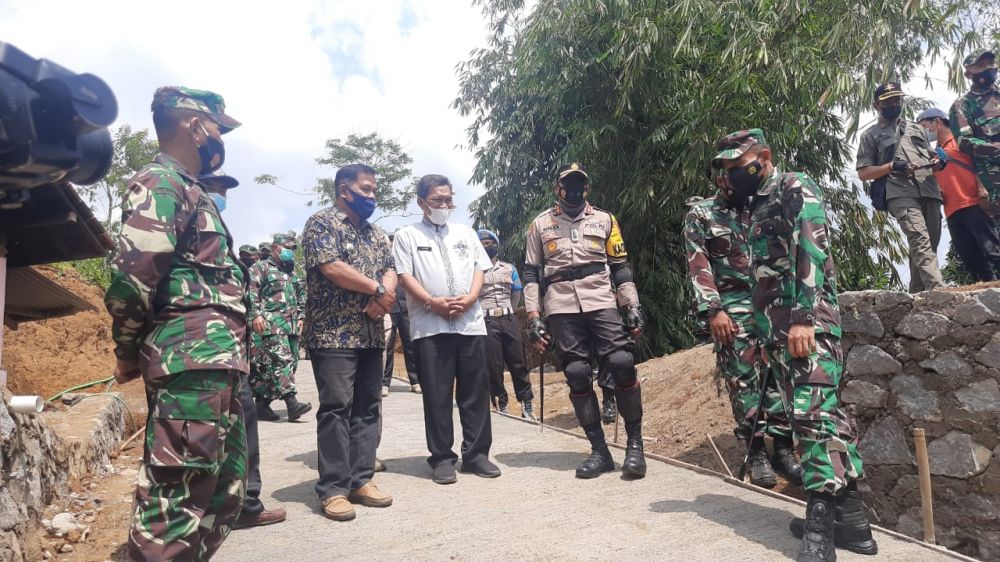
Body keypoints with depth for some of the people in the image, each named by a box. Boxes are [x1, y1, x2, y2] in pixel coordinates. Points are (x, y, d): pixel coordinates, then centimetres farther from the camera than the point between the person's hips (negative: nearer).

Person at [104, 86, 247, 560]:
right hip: (192, 364, -10)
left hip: (216, 363, 10)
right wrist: (128, 353, -5)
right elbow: (131, 278, -18)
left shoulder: (190, 190, 23)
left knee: (223, 493, 18)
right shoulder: (160, 183, -8)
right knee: (176, 502, -6)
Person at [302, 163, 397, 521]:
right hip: (333, 333, -7)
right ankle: (333, 488, 2)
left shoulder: (376, 233, 20)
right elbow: (331, 268, -16)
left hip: (371, 334, 7)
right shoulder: (321, 223, -2)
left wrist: (381, 298, -12)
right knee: (336, 408, -5)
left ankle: (360, 480, 15)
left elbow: (390, 272, 10)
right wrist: (377, 289, -8)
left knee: (368, 408, 7)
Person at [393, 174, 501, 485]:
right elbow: (404, 276, -2)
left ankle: (476, 453, 17)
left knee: (475, 391, 6)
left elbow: (480, 268, 12)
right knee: (437, 394, 2)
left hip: (471, 323, 3)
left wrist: (469, 298, -7)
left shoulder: (466, 232, 18)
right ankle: (442, 458, 12)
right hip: (430, 325, -3)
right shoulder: (407, 235, 7)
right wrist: (433, 302, -14)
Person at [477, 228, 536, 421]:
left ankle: (527, 403, 11)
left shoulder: (508, 268, 12)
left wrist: (506, 312, 14)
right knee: (493, 366, 1)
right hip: (486, 323, -3)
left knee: (518, 362, 3)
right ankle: (501, 405, 12)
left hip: (509, 320, 3)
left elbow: (517, 293, 20)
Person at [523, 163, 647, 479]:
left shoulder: (604, 220, 15)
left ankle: (635, 444, -1)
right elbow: (531, 273, 10)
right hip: (561, 309, 0)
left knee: (621, 363, -15)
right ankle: (599, 450, 7)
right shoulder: (541, 225, 14)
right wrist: (533, 317, 1)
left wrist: (633, 306, 4)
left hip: (601, 302, 0)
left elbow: (620, 267, 14)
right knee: (577, 375, -3)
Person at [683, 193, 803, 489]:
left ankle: (783, 448, 7)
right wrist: (712, 310, -15)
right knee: (744, 379, -3)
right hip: (733, 306, -4)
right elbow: (698, 266, -5)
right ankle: (756, 453, 5)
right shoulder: (700, 213, 4)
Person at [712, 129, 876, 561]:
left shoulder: (796, 189, -1)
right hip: (776, 326, 9)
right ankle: (851, 517, 16)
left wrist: (803, 316, -25)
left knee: (813, 412, -14)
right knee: (814, 412, 9)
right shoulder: (757, 208, 24)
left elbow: (811, 251, -15)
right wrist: (761, 331, 21)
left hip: (806, 320, -9)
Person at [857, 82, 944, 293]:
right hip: (901, 193, -5)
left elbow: (930, 157, 29)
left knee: (930, 244, 2)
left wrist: (938, 160, 5)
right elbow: (863, 173, 5)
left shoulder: (916, 128, 28)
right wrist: (892, 166, -10)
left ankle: (917, 294, 9)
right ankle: (937, 290, -34)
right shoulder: (870, 135, 13)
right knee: (920, 240, -23)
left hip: (929, 191, 5)